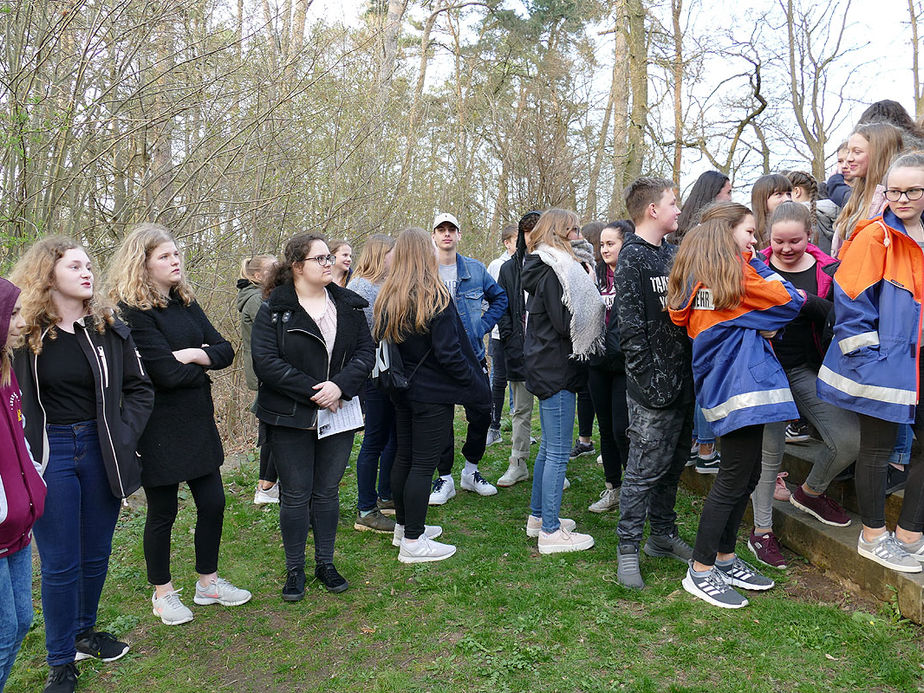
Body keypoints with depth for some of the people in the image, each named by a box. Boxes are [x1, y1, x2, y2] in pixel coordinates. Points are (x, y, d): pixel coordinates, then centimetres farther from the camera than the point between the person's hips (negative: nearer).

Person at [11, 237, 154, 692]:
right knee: (60, 564, 6)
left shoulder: (109, 327, 0)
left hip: (100, 451, 3)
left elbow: (139, 389, 6)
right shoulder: (23, 333, -8)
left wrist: (122, 437, -3)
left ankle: (83, 632, 39)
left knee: (96, 555, 15)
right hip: (49, 454, -3)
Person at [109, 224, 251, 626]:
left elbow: (225, 351, 2)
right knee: (163, 512, 8)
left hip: (197, 421, 7)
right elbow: (168, 373, -23)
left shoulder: (185, 302, 8)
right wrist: (204, 362, -5)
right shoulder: (133, 311, -15)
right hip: (160, 428, -7)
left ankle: (208, 582, 32)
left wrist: (190, 355, -16)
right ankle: (162, 593, 29)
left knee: (212, 502, 12)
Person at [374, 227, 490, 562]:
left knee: (404, 456, 17)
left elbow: (382, 342, 8)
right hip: (432, 393, -7)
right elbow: (449, 353, -18)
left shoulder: (386, 298, 4)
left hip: (402, 391, 7)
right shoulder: (436, 298, -17)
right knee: (424, 463, -1)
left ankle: (404, 526, 31)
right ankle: (413, 541, 6)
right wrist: (477, 384, -8)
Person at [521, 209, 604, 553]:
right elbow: (566, 324, -21)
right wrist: (593, 301, -8)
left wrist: (589, 297, 5)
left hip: (545, 367, 11)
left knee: (548, 448, 19)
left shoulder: (544, 269, 15)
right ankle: (550, 531, 4)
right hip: (557, 370, -11)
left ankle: (538, 516, 29)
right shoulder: (553, 272, -16)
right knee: (558, 453, -4)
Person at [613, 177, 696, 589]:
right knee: (644, 469, -2)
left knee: (673, 463, 16)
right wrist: (650, 381, -19)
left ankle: (663, 535, 30)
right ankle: (628, 550, 8)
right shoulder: (632, 258, -10)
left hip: (683, 381, 8)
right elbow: (631, 328, -16)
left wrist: (693, 371, 13)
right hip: (655, 385, -8)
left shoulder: (672, 253, 15)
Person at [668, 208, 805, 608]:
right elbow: (790, 302, -6)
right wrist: (759, 267, 9)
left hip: (721, 381, 10)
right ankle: (700, 571, 6)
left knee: (746, 474, 16)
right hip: (741, 384, -10)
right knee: (734, 478, -3)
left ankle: (724, 559, 27)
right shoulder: (735, 270, -10)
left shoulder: (696, 274, 15)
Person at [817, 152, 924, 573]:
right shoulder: (876, 236, -11)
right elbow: (851, 300, -15)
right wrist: (865, 358, -18)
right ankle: (873, 538, 21)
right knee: (878, 447, 4)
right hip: (883, 363, -7)